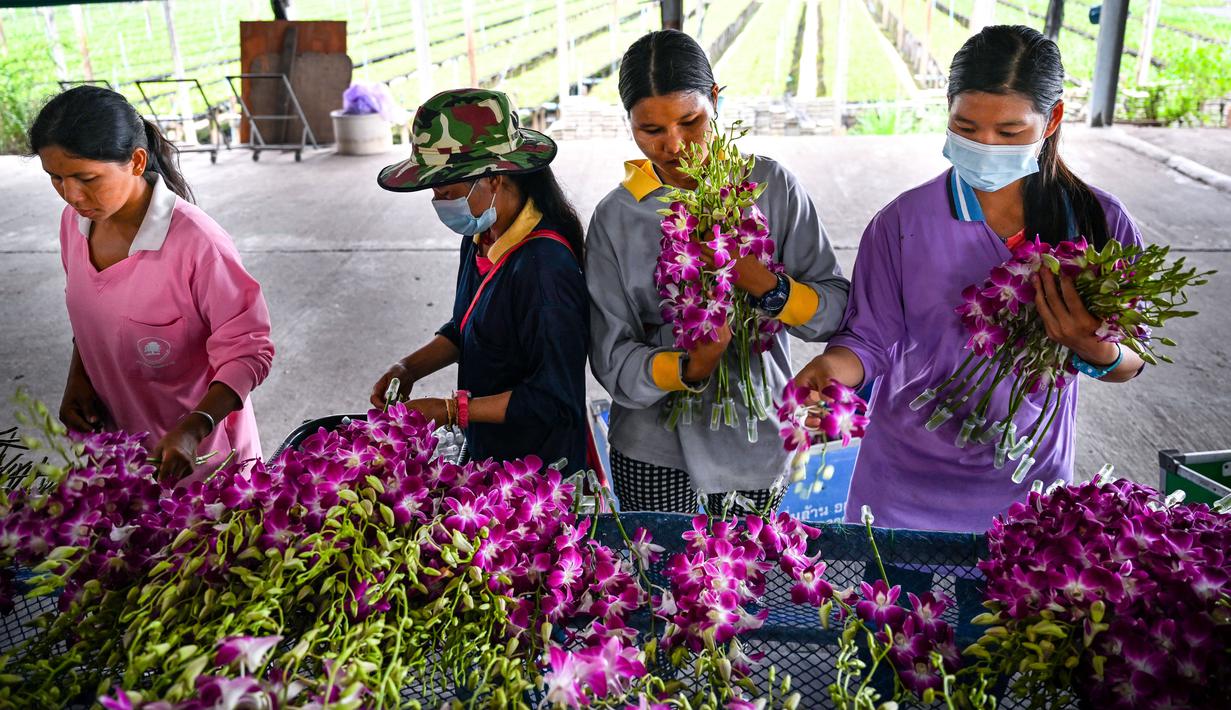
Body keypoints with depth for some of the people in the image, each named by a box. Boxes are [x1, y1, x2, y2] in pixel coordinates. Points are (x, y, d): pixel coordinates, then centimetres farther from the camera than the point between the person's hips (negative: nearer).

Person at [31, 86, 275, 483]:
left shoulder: (196, 243, -27)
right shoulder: (75, 221, -5)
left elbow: (247, 352, -22)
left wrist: (194, 430, -34)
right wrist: (77, 377, -2)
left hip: (196, 451, -6)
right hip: (114, 436, 6)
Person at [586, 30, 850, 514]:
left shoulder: (771, 185, -7)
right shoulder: (616, 217, -9)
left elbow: (836, 308, -8)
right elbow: (611, 359, -10)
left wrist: (765, 285, -26)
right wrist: (688, 369, -27)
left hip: (754, 439, 1)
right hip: (653, 451, 0)